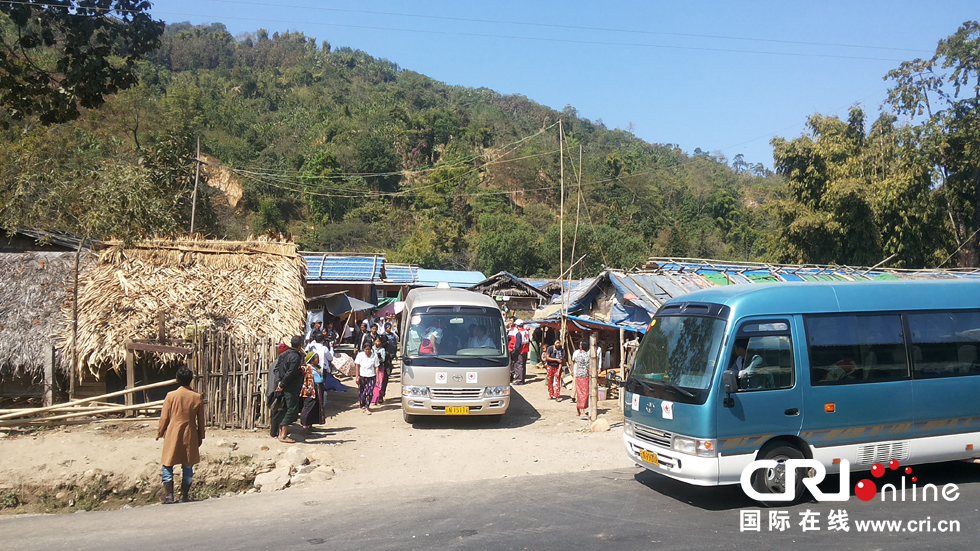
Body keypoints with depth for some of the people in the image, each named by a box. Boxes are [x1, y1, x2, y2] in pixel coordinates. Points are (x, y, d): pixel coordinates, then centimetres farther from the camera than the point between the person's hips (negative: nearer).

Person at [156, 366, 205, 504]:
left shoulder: (171, 396, -8)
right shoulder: (197, 397, -2)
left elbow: (164, 418, -2)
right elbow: (201, 420, 4)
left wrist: (159, 433, 12)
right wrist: (200, 437, 15)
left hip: (172, 435, -1)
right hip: (190, 436, 2)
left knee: (168, 465, 10)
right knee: (188, 466, 9)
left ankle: (168, 494, 5)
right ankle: (184, 495, 13)